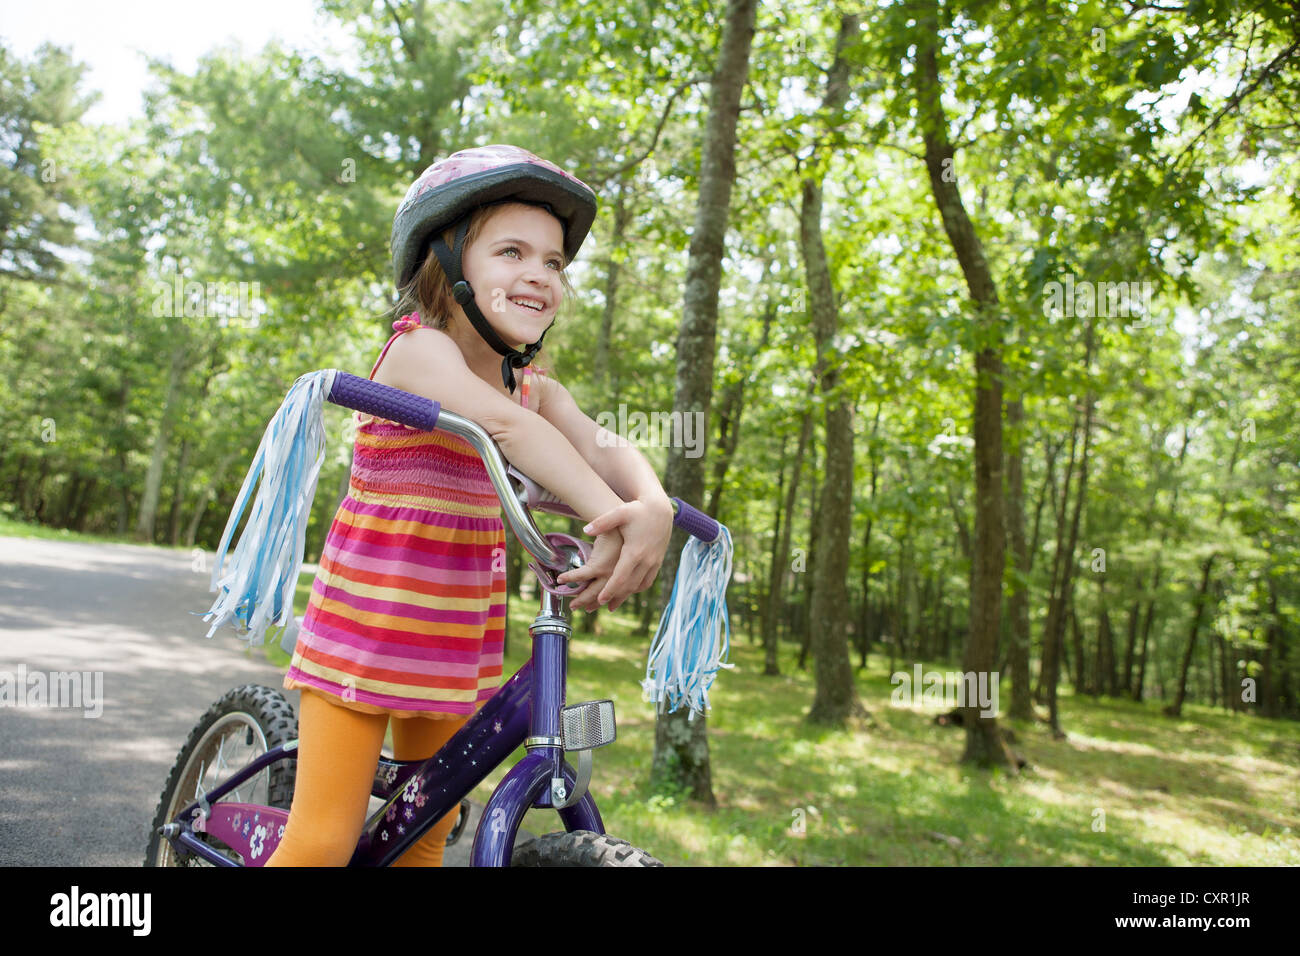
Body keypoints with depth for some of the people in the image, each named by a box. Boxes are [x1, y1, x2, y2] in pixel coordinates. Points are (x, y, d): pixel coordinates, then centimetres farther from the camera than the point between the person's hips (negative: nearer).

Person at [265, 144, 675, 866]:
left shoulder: (539, 391, 4)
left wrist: (651, 508, -37)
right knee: (324, 842, -1)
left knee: (426, 834, 16)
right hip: (365, 629, -6)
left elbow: (603, 447, -15)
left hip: (455, 644, 6)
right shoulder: (418, 349, -15)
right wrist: (609, 517, -47)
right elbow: (503, 424, -34)